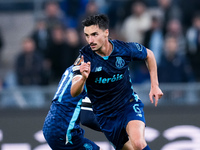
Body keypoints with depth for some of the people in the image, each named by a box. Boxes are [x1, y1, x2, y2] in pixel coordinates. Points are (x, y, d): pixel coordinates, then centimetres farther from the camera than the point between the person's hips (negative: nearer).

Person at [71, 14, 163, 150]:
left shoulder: (124, 49, -15)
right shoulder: (84, 57, -18)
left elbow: (149, 55, 8)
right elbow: (74, 93, -28)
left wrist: (155, 86, 3)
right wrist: (83, 78, -50)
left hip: (129, 104, -2)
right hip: (105, 115, 2)